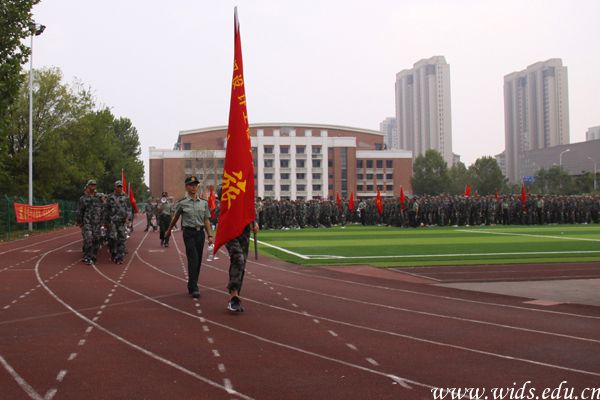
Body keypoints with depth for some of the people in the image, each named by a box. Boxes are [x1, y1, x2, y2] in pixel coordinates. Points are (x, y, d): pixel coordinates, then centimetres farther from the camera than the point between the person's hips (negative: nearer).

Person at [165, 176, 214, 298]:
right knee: (193, 259, -14)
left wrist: (210, 235, 1)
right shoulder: (182, 203, -2)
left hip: (200, 233, 4)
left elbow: (206, 220, 9)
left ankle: (191, 286, 23)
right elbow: (175, 218, 12)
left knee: (198, 260, 8)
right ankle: (194, 288, -14)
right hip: (189, 233, -4)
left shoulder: (204, 203, 8)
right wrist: (168, 231, 23)